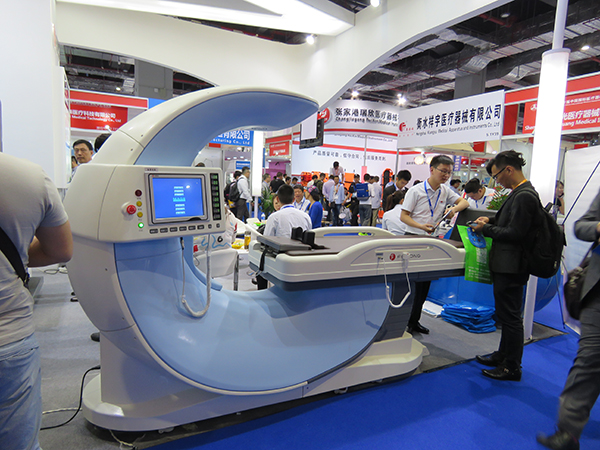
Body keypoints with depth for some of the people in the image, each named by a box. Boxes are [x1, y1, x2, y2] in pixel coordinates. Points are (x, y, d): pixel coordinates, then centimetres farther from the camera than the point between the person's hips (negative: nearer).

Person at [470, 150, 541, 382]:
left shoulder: (524, 196, -19)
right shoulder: (521, 193, 12)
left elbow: (515, 234, -22)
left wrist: (486, 229, -11)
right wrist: (491, 221, 9)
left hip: (512, 267, -10)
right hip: (507, 265, 10)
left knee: (510, 316, 1)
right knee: (507, 314, 20)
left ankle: (512, 367, 15)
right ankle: (503, 355, 35)